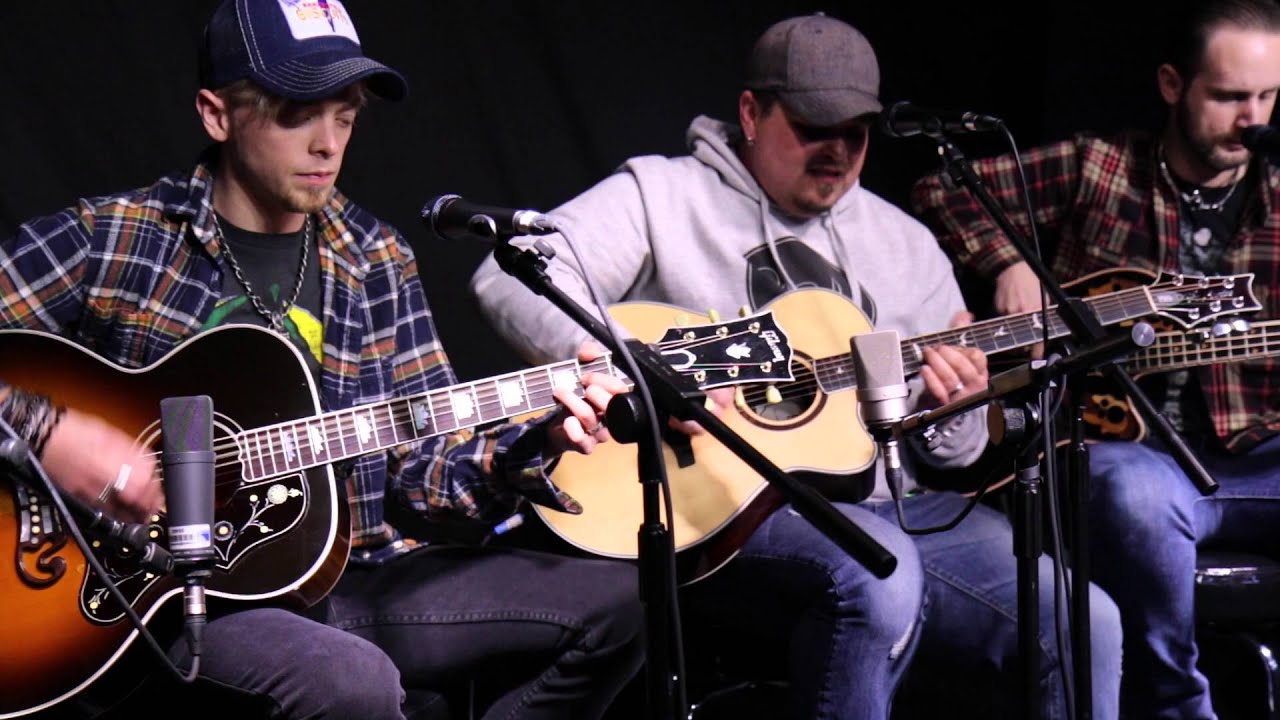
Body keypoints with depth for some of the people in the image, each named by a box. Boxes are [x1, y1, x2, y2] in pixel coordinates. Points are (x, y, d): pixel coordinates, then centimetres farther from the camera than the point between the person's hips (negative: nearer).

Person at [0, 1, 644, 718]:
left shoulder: (377, 262, 10)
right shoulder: (109, 238, -4)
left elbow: (426, 463, 8)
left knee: (621, 602, -6)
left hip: (347, 573, 6)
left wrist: (535, 442, -9)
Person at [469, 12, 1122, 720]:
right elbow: (511, 275, -10)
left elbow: (950, 456, 22)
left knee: (1080, 625, -17)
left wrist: (951, 410, -4)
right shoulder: (661, 196, 4)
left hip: (886, 504, 5)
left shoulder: (904, 243, 20)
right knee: (877, 572, -37)